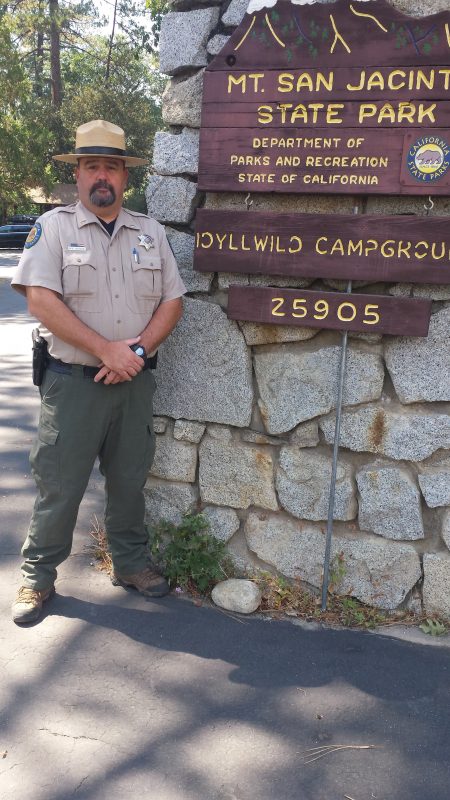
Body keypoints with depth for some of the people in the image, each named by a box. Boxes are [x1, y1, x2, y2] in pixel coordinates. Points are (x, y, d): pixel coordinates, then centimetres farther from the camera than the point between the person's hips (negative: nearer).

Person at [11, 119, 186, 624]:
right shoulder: (53, 226, -2)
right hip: (72, 380, -3)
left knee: (129, 479, 14)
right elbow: (40, 299, -13)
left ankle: (131, 563, 32)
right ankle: (38, 575, 21)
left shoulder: (151, 233, 10)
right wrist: (105, 350, -18)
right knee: (58, 484, 3)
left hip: (135, 381, 4)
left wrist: (138, 348, -11)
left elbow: (172, 301, 6)